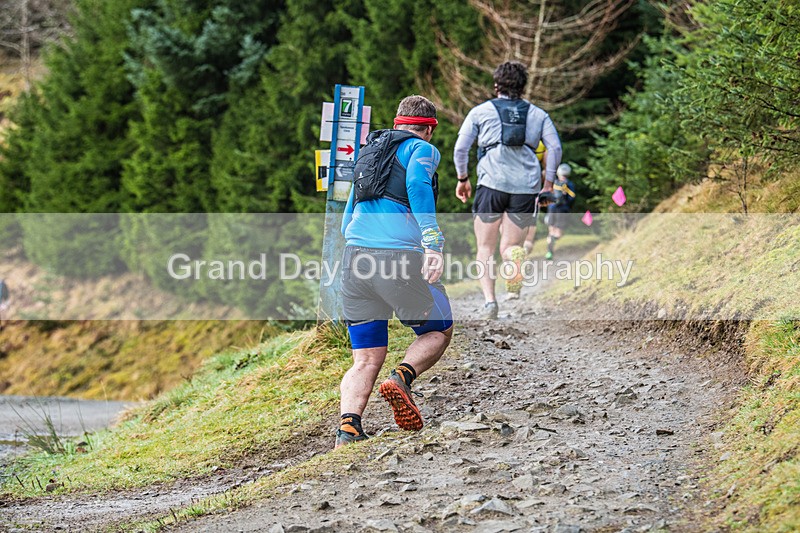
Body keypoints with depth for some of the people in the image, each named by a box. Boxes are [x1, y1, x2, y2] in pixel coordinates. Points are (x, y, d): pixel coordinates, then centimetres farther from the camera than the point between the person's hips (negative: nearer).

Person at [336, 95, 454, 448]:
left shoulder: (369, 151, 27)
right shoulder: (421, 148, 7)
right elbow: (417, 184, -16)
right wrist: (432, 242, -25)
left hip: (354, 257, 6)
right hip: (400, 256, -6)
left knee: (366, 359, 7)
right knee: (439, 331, 16)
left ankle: (348, 429, -16)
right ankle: (402, 377, -13)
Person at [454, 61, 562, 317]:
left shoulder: (481, 111, 10)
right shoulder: (538, 115, 15)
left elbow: (460, 147, 5)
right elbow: (555, 147, 4)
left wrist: (463, 178, 18)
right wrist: (548, 184, 11)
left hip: (491, 184, -1)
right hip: (526, 188, 1)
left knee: (486, 248, 9)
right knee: (509, 247, 8)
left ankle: (489, 299, -11)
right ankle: (515, 255, -30)